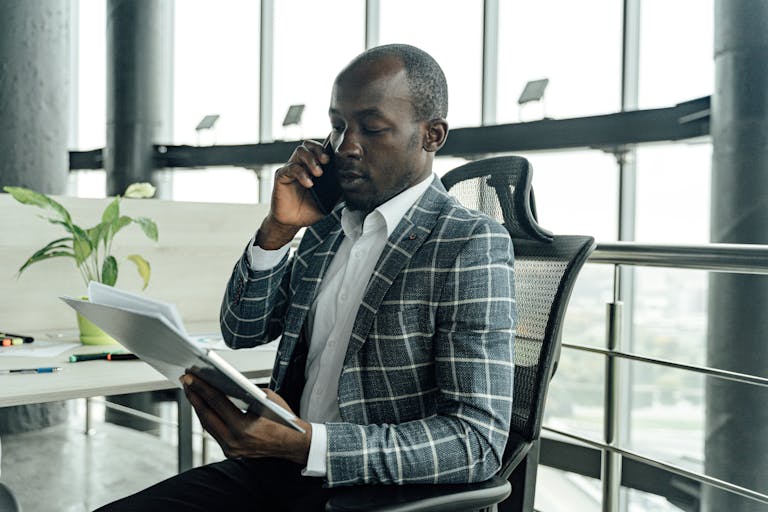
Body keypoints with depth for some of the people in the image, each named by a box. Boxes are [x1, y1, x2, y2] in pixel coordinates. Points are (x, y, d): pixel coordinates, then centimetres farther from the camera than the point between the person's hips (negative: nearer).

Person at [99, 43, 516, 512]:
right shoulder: (328, 227, 10)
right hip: (277, 470, 6)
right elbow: (242, 331, 17)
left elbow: (479, 441, -19)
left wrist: (303, 443, -29)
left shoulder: (471, 246, -12)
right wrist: (278, 228, 0)